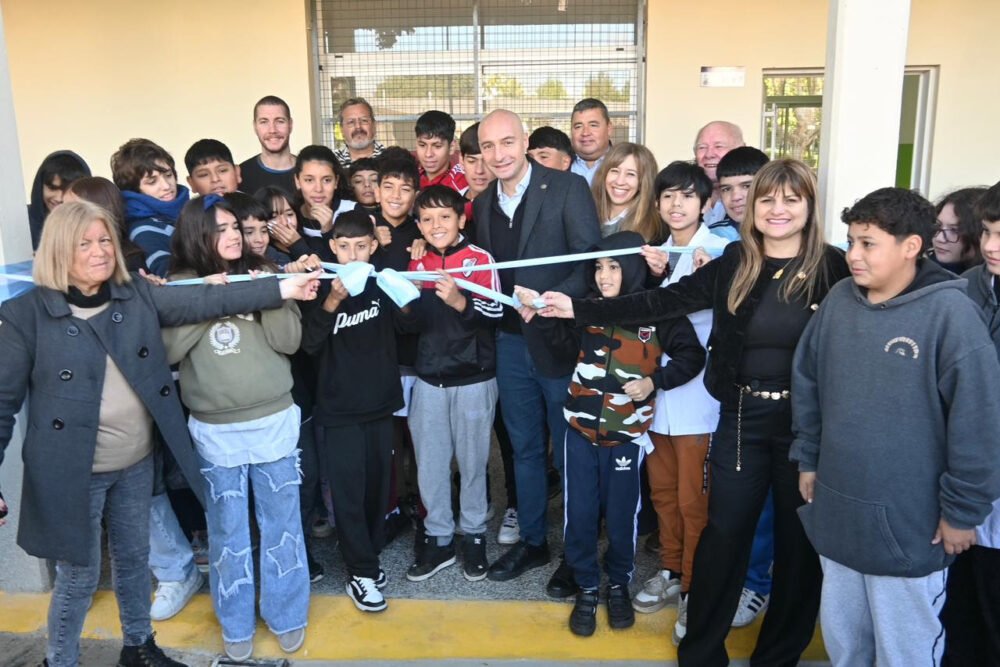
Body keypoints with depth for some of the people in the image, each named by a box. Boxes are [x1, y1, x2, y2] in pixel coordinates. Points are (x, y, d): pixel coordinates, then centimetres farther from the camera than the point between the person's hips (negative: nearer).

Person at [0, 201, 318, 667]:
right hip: (72, 470, -4)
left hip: (136, 463, 4)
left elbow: (207, 299, -7)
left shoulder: (137, 297, 0)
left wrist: (281, 289, -14)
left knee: (134, 558, 21)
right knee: (79, 575, 9)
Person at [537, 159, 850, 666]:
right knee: (723, 533, 8)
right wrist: (579, 308, -5)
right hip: (740, 418, 2)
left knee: (799, 539, 11)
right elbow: (664, 301, -1)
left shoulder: (834, 267, -5)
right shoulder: (733, 264, 1)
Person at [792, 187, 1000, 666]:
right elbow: (806, 382, 11)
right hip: (837, 513, 5)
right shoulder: (838, 301, 0)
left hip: (909, 524, -5)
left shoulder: (948, 311, -17)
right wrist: (807, 459, 12)